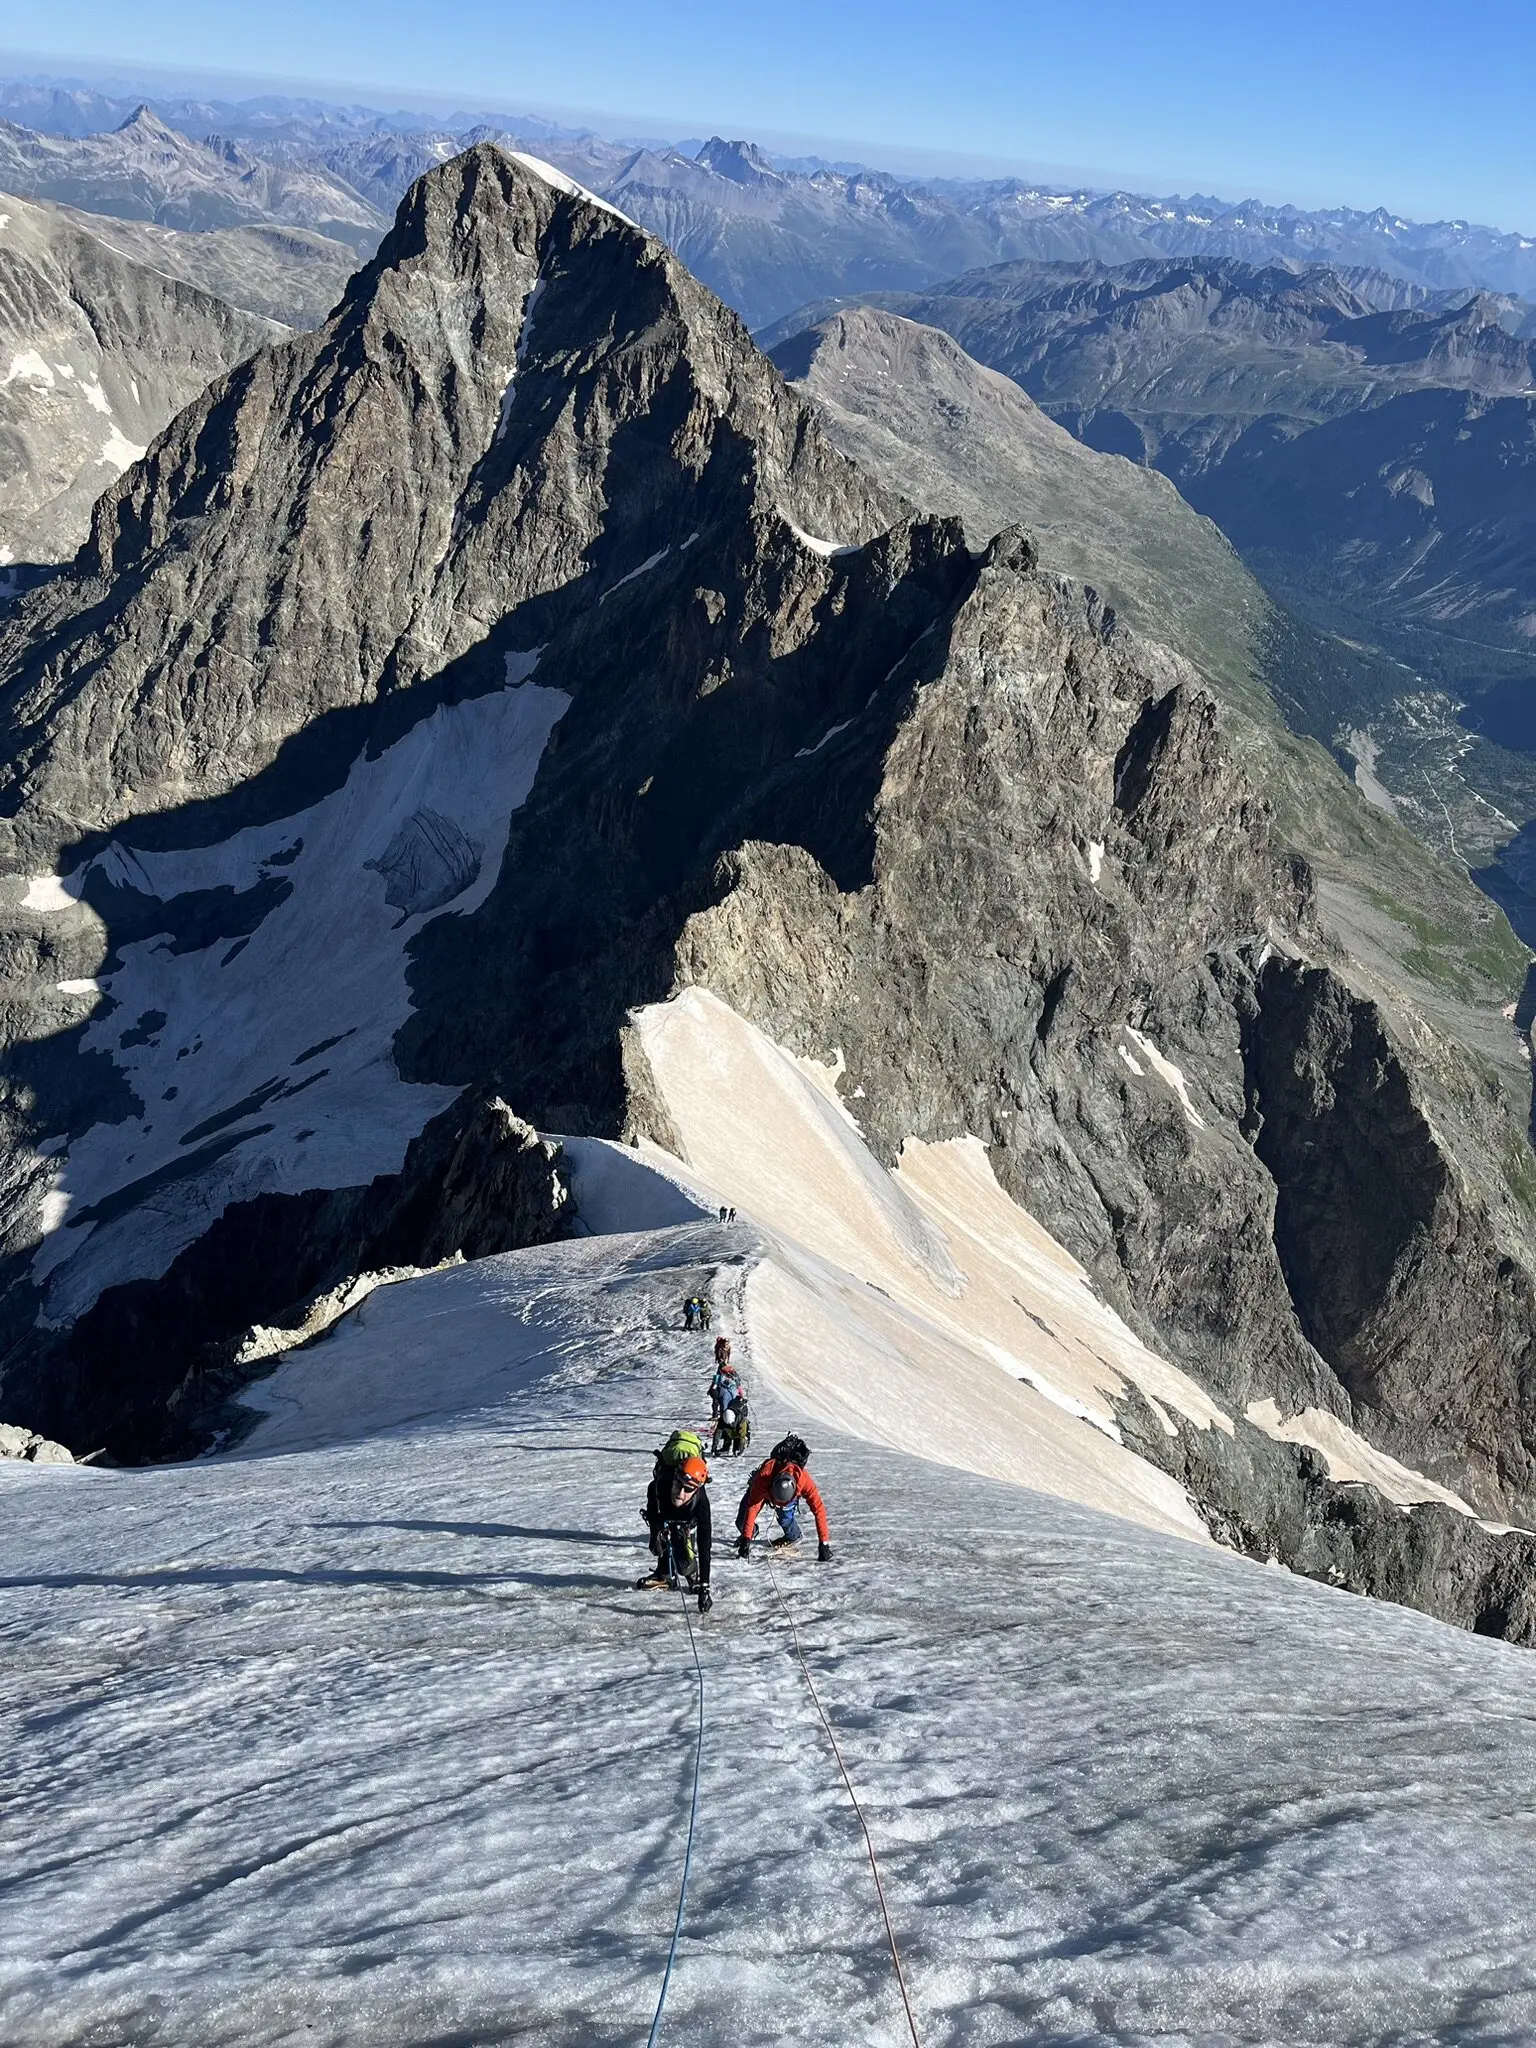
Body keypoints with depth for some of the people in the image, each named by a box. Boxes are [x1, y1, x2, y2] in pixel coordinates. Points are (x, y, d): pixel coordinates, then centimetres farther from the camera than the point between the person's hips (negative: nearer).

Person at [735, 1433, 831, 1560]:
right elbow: (752, 1507, -43)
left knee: (785, 1517, -21)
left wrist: (824, 1544, -42)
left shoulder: (804, 1481, -45)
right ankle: (747, 1534, 30)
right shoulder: (763, 1476, -47)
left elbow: (819, 1511, -41)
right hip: (765, 1484, 0)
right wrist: (746, 1539, -46)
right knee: (741, 1522, -5)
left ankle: (793, 1537, 12)